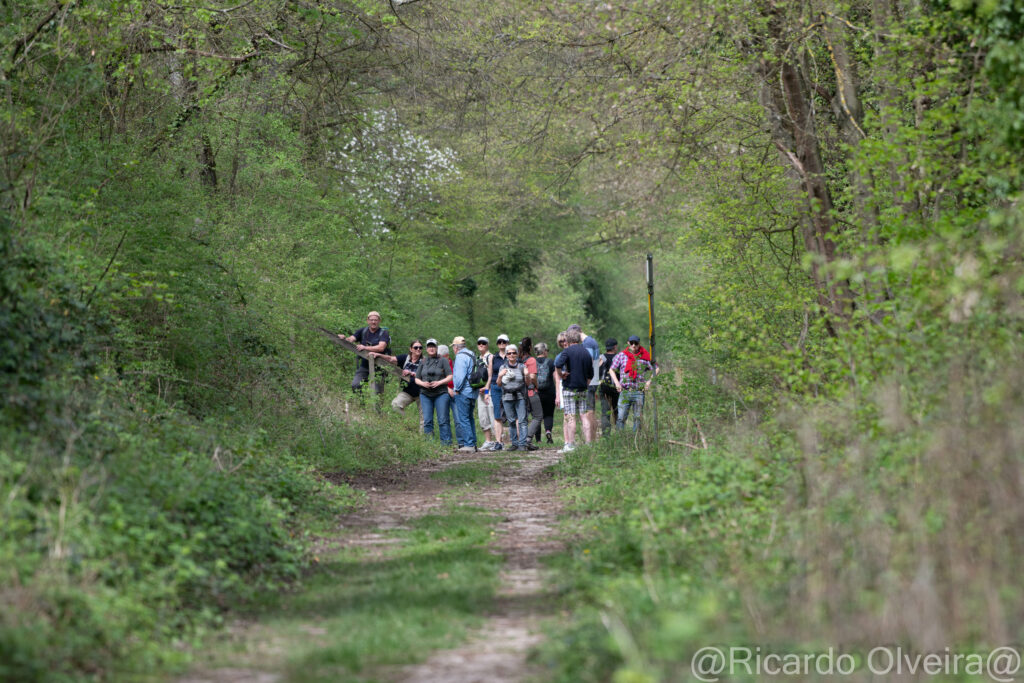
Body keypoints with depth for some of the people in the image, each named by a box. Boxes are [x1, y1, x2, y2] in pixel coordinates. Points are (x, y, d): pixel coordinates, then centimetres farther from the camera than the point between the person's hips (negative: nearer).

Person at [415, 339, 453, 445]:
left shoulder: (443, 361, 5)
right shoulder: (423, 362, 14)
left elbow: (450, 376, 0)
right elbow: (417, 379, 14)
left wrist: (439, 382, -14)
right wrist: (422, 383, -7)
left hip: (441, 394, -3)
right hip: (425, 394, 3)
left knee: (443, 420, -8)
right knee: (427, 420, 0)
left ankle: (446, 443, -6)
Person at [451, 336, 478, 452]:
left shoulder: (460, 356, -12)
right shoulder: (472, 355, 15)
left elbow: (460, 375, -21)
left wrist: (457, 389, -9)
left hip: (463, 392, -9)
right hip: (473, 392, 9)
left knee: (462, 419, -7)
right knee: (469, 418, 16)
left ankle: (469, 444, -11)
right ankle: (473, 443, 17)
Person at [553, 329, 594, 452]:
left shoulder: (568, 351, -8)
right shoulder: (586, 352, 12)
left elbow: (558, 364, -25)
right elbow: (591, 374, 17)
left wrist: (561, 374, -9)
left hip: (569, 388, -5)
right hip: (583, 389, 5)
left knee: (571, 418, -4)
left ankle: (571, 444, -6)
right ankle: (588, 443, 6)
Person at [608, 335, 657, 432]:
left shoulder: (645, 357, 6)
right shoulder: (621, 355, 7)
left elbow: (655, 369, 15)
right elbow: (611, 370, 13)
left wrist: (649, 380, 1)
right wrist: (616, 382, 0)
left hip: (639, 392, 1)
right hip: (624, 391, -1)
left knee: (638, 418, 4)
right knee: (621, 418, -7)